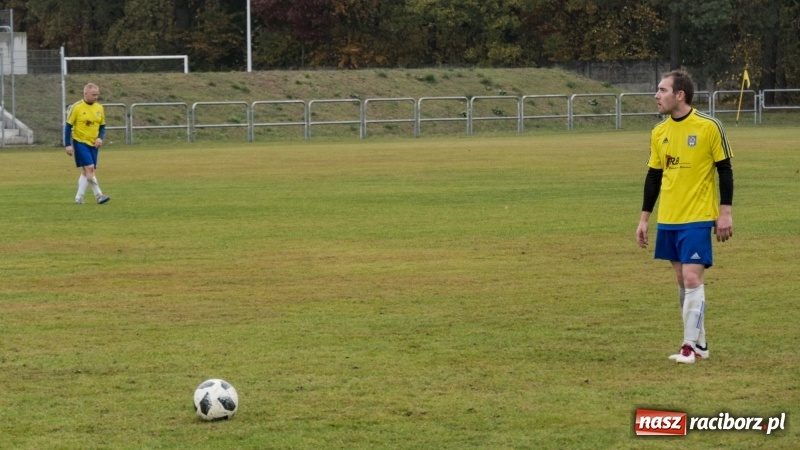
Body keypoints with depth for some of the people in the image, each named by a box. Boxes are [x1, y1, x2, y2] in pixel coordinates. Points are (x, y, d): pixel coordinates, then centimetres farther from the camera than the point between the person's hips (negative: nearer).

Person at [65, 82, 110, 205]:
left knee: (85, 171, 7)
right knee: (89, 168, -16)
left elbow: (102, 126, 14)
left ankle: (79, 197, 15)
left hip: (93, 144, 6)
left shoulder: (99, 108, 4)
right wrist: (67, 145, -10)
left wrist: (100, 137, -6)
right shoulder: (76, 107, -10)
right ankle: (99, 195, -15)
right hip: (80, 143, -6)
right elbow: (68, 126, -6)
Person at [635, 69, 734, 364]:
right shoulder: (659, 133, 7)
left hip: (698, 218, -6)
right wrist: (644, 218, 13)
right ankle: (699, 342, 16)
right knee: (682, 280, 8)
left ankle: (691, 345, -7)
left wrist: (725, 212, -9)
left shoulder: (709, 127, -9)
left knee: (692, 279, -12)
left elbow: (724, 170, -4)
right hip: (668, 219, 6)